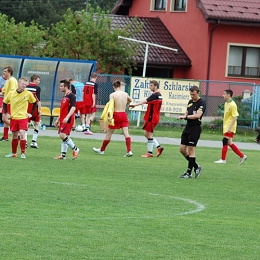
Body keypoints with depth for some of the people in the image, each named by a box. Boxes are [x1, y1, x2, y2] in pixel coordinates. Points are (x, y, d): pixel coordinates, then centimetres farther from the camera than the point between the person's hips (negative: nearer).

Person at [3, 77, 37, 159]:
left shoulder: (28, 94, -6)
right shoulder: (11, 93, -1)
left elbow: (35, 103, 8)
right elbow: (5, 103, 13)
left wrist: (31, 113, 3)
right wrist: (6, 113, 7)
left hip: (23, 118, -2)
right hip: (13, 118, 3)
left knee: (22, 134, -17)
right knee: (14, 136, 10)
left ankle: (23, 153, -11)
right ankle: (13, 153, 23)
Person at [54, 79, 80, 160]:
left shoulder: (71, 96, -11)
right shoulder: (64, 97, 18)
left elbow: (73, 108, -21)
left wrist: (67, 117, -30)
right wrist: (58, 120, 26)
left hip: (68, 120, -9)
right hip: (63, 120, 9)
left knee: (63, 135, -18)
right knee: (63, 136, 7)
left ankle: (75, 149, -6)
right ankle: (63, 155, 10)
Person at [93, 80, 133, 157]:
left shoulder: (112, 95, -10)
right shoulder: (125, 94, 5)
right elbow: (130, 100, 28)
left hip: (116, 114, -4)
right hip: (124, 114, 4)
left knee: (109, 133, 9)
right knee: (126, 133, -2)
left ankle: (102, 150, 23)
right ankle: (129, 151, -15)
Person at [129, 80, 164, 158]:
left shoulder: (155, 95, -17)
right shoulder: (159, 95, 13)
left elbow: (146, 101, -27)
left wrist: (135, 105, -32)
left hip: (151, 118, -10)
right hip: (154, 117, 10)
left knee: (149, 134, -3)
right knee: (147, 134, 15)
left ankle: (150, 153, 2)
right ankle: (158, 147, 11)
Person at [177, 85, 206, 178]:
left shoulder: (202, 102, -9)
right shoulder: (190, 102, 15)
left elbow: (198, 115, -20)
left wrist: (186, 117, -19)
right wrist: (183, 116, -1)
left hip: (195, 128, -9)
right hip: (188, 126, 9)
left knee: (191, 150, -6)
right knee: (182, 149, 6)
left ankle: (189, 172, -1)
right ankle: (196, 167, 20)